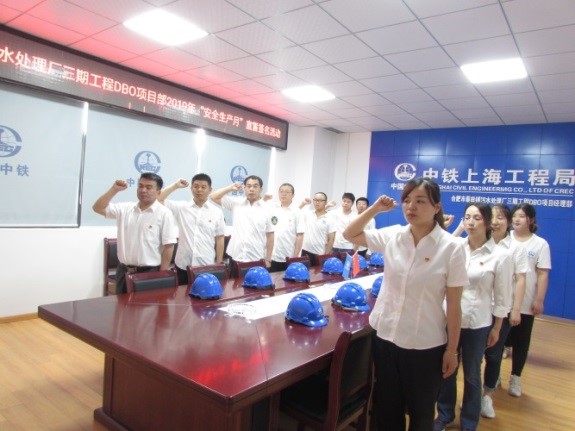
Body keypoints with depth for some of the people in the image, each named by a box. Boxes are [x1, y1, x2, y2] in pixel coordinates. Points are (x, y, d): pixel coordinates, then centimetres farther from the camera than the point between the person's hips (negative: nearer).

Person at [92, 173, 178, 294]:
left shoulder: (164, 214, -9)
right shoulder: (125, 208, 6)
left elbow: (168, 247, -11)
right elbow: (98, 208, 5)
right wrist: (114, 189, -7)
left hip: (150, 272, -5)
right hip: (124, 271, 5)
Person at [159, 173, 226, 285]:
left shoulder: (217, 212, 0)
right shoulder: (181, 207, 2)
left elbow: (219, 239, 4)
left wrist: (219, 263, 3)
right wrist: (175, 186, -2)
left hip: (207, 266, -1)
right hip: (183, 265, 1)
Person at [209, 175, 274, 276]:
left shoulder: (266, 209, 0)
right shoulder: (236, 203, 4)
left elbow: (270, 235, 3)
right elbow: (213, 197, 6)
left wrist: (268, 259, 1)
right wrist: (230, 188, -4)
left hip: (257, 260, -1)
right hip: (236, 258, 1)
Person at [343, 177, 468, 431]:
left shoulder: (451, 247, -13)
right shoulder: (392, 236, -4)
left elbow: (454, 304, -9)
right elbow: (350, 235, 8)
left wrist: (452, 349, -4)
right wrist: (375, 209, -4)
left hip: (426, 345, -3)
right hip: (386, 337, 3)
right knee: (385, 409, 20)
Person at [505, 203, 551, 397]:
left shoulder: (540, 244, -1)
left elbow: (543, 275, -3)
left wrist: (539, 301, -7)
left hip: (525, 304, -1)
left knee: (521, 342, 9)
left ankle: (515, 378, 24)